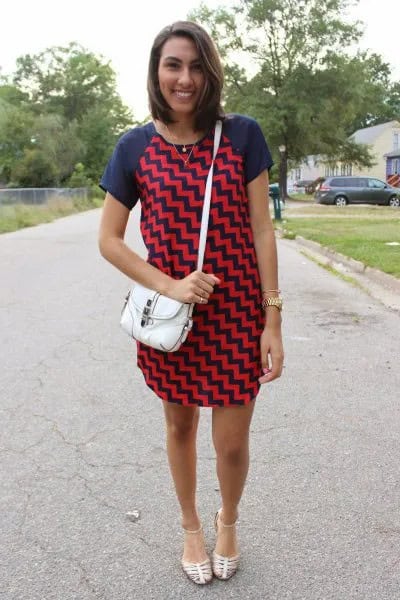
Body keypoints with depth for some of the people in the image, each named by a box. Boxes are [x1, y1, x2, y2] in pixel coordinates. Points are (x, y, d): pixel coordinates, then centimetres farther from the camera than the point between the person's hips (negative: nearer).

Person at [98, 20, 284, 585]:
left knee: (232, 443, 6)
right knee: (180, 426, 18)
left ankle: (228, 521, 40)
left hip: (238, 313, -1)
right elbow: (109, 240, -1)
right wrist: (170, 285, -15)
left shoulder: (241, 134, -5)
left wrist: (273, 320, -7)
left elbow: (262, 231, -5)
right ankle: (191, 527, 44)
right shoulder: (135, 148, -3)